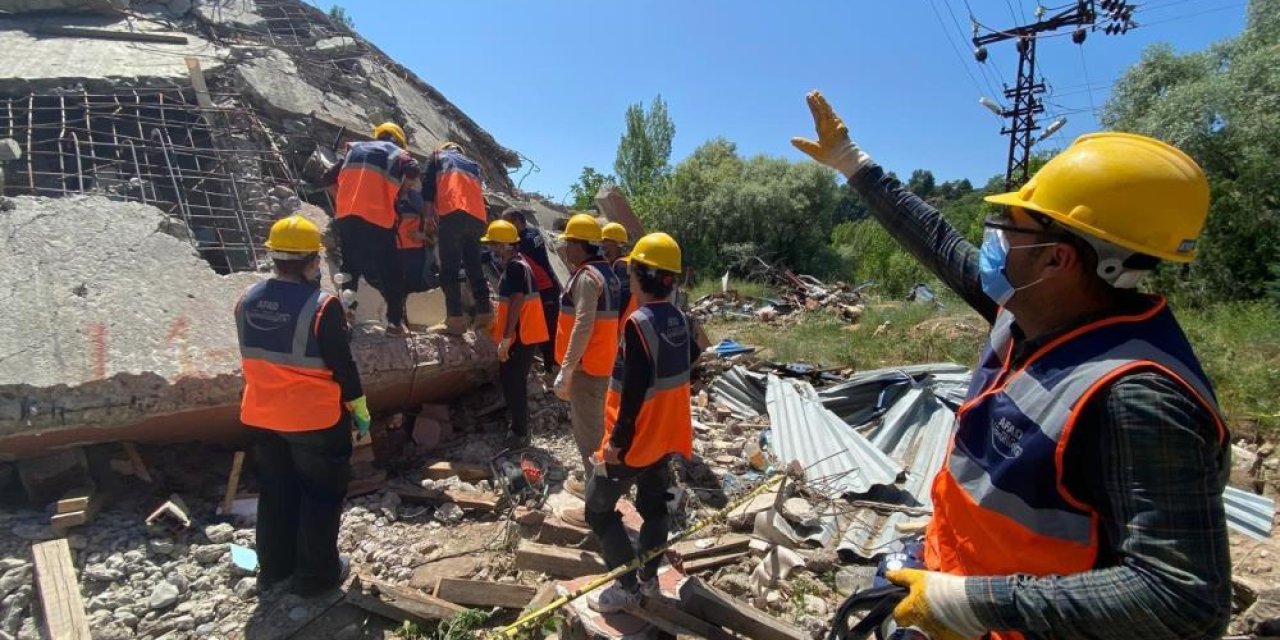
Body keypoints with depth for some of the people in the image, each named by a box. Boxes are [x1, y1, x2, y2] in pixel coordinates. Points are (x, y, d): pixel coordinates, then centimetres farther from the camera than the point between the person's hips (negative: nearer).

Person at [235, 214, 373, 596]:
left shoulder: (247, 301, 0)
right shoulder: (322, 306, -21)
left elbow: (252, 357, 12)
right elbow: (342, 366, -15)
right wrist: (360, 409, -3)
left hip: (263, 417, 7)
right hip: (316, 418, -6)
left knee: (275, 492, 21)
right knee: (321, 495, 10)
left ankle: (273, 568, 35)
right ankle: (316, 574, 21)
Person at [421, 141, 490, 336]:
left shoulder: (438, 157, 23)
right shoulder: (473, 164, 34)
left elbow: (428, 185, 12)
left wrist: (430, 216, 10)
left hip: (453, 213, -5)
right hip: (478, 216, 5)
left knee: (449, 267, -9)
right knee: (474, 265, 13)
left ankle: (455, 319, -18)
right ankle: (485, 312, 7)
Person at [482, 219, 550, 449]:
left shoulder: (514, 266, -17)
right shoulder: (515, 264, 14)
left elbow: (516, 303, -23)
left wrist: (506, 338, -22)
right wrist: (499, 327, 26)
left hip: (520, 337, -10)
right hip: (522, 334, 10)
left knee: (514, 384, -3)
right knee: (511, 382, 17)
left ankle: (520, 434, 6)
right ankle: (518, 428, 28)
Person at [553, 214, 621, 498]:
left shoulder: (587, 276, -19)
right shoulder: (607, 273, 11)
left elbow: (582, 326, -26)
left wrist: (565, 370, -24)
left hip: (586, 365, -10)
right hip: (602, 361, 10)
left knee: (586, 426, 3)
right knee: (595, 422, 21)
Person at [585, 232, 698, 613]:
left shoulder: (638, 323, -24)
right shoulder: (680, 320, 1)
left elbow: (635, 390, -26)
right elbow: (691, 356, 18)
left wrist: (617, 440, -20)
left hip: (637, 439, -8)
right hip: (668, 436, 8)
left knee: (599, 509, 7)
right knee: (654, 506, 20)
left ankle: (626, 586, 13)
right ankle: (648, 577, 34)